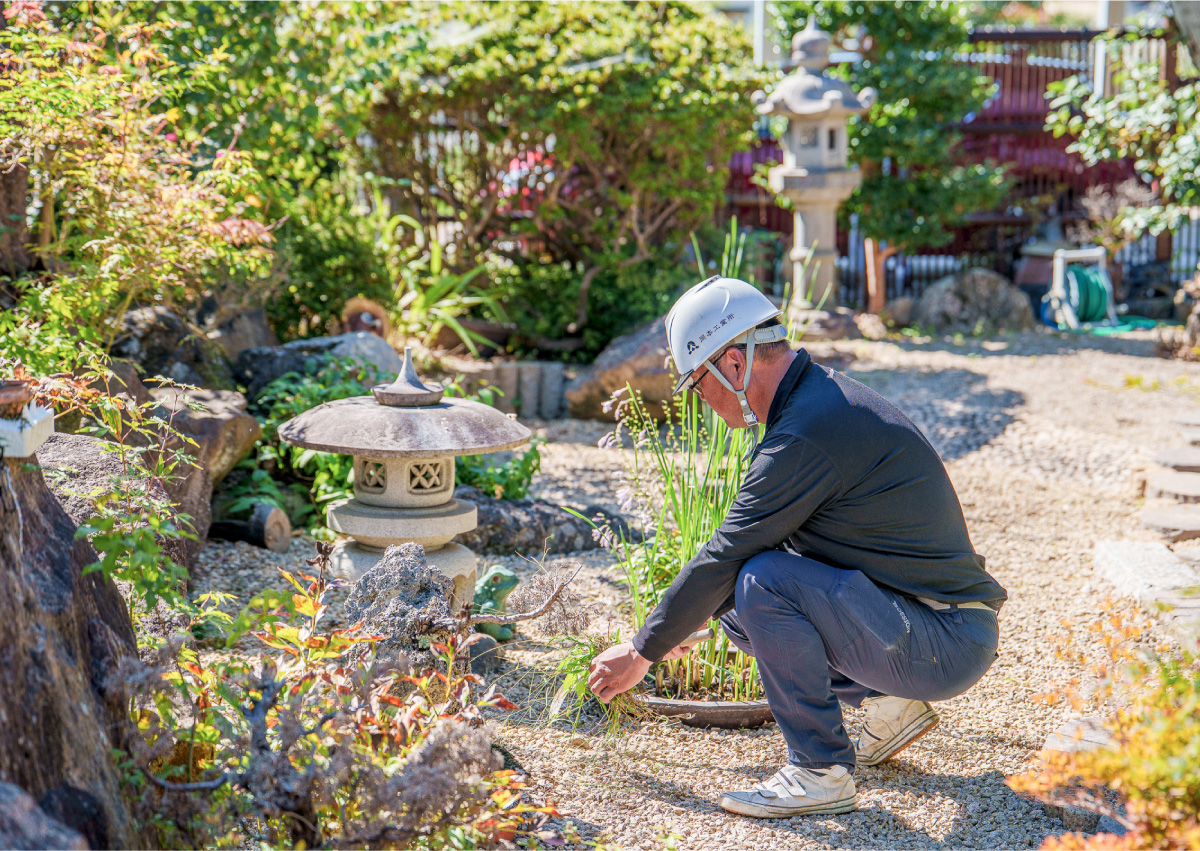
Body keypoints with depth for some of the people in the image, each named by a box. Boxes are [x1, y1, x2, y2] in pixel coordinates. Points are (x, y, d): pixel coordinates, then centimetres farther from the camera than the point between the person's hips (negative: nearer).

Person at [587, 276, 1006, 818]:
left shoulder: (808, 434, -21)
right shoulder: (825, 397, 11)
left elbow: (724, 559, -16)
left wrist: (642, 652, -3)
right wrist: (678, 629, 28)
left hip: (946, 646, -10)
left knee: (764, 582, -24)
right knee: (736, 606, 10)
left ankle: (821, 771, -11)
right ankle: (891, 704, 13)